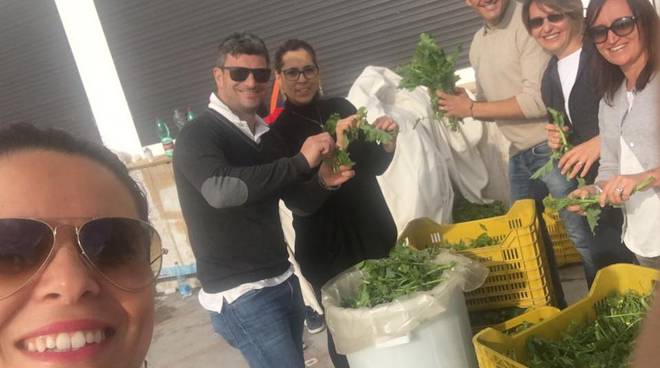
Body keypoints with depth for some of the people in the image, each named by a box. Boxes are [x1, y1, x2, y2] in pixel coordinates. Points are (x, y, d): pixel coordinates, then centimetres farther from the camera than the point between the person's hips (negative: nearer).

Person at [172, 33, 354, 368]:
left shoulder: (268, 137, 10)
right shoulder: (198, 135, -11)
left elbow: (299, 202, 15)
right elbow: (220, 189, -32)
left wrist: (322, 183, -6)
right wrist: (300, 162, -29)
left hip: (283, 281, 8)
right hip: (240, 293, -7)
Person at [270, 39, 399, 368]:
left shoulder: (341, 107, 4)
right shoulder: (276, 131, -7)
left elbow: (375, 166, 10)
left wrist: (387, 141, -11)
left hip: (374, 231, 4)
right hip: (327, 247, -4)